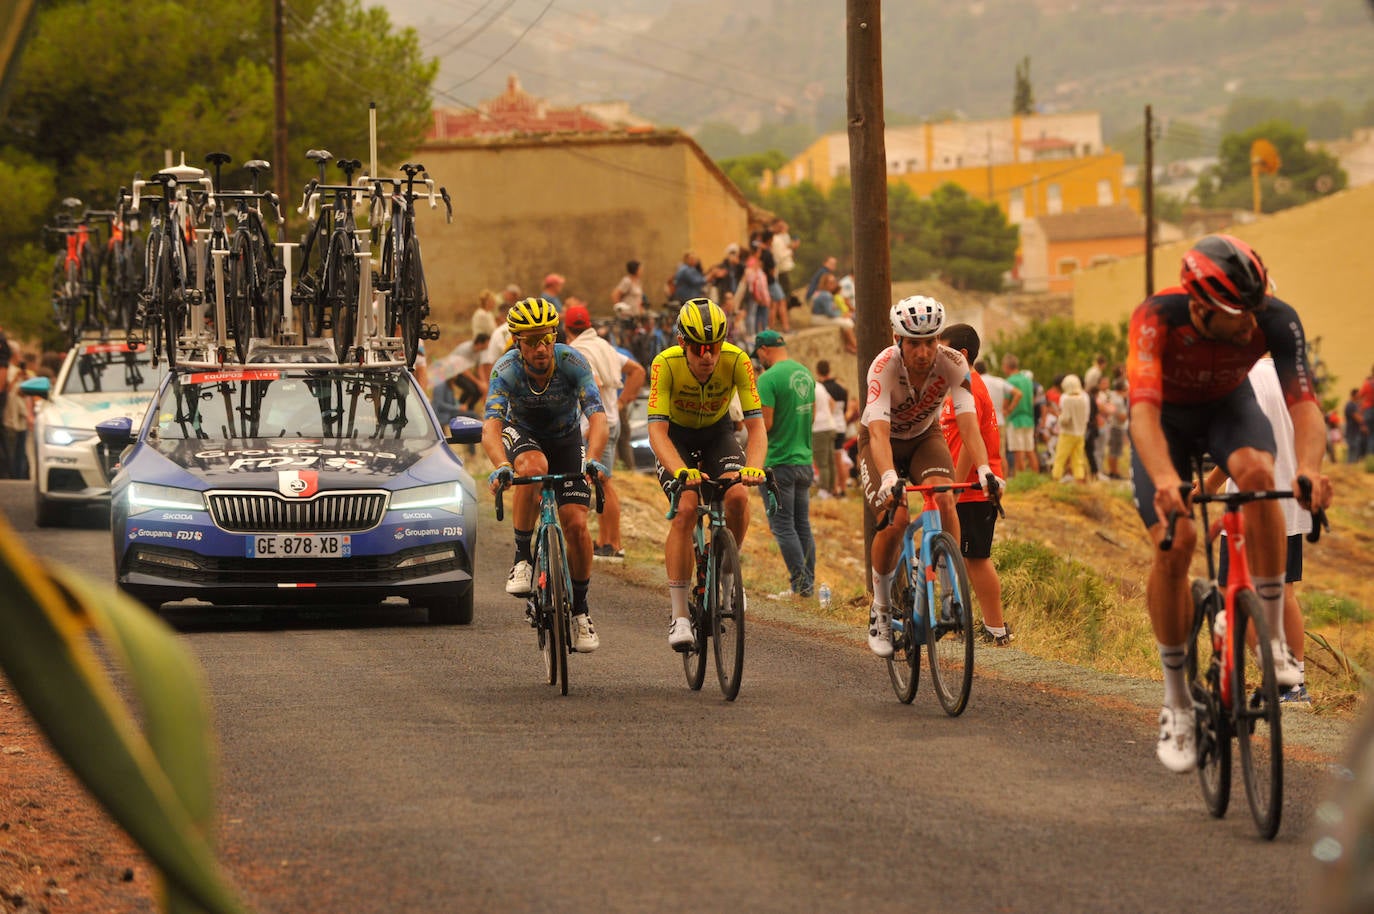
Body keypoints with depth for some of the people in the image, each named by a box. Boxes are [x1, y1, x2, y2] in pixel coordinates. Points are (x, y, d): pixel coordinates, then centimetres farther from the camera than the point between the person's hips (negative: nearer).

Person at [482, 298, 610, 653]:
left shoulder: (572, 362, -28)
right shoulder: (506, 370, -29)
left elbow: (597, 416, -37)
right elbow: (491, 425, -40)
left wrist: (592, 460, -55)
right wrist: (501, 467, -59)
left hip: (566, 440, 1)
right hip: (522, 435, -1)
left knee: (576, 524, -12)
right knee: (533, 467, -38)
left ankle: (579, 607, 9)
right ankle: (522, 558, -22)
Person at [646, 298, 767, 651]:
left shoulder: (736, 360, -28)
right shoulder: (666, 364, -31)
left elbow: (755, 424, -28)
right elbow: (657, 429, -36)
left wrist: (753, 467, -47)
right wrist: (681, 471, -54)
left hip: (717, 432, 2)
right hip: (677, 437, -2)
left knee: (737, 495, -26)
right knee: (685, 509, -23)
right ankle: (679, 615, -19)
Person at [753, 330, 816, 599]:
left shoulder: (768, 379, -16)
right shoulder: (806, 373, 9)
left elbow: (764, 424, -20)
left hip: (778, 462, -8)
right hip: (804, 460, 8)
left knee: (782, 525, -2)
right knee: (802, 524, 13)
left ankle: (800, 584, -5)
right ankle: (809, 583, 15)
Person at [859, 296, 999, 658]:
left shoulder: (952, 364, -27)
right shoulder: (884, 367, -33)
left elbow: (968, 422, -34)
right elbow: (879, 431, -43)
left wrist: (983, 469, -51)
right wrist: (888, 478, -61)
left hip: (925, 437, 2)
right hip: (884, 442, -2)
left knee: (944, 499, -27)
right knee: (894, 520, -22)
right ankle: (881, 609, -2)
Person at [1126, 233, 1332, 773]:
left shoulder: (1276, 322, -30)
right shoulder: (1157, 319, -37)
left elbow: (1303, 404, -36)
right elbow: (1143, 410, -47)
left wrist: (1309, 467, -58)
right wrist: (1164, 478, -65)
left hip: (1229, 406, 1)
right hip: (1168, 417, -1)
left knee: (1258, 473, -32)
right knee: (1173, 543, -18)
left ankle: (1273, 642, -21)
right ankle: (1176, 704, -3)